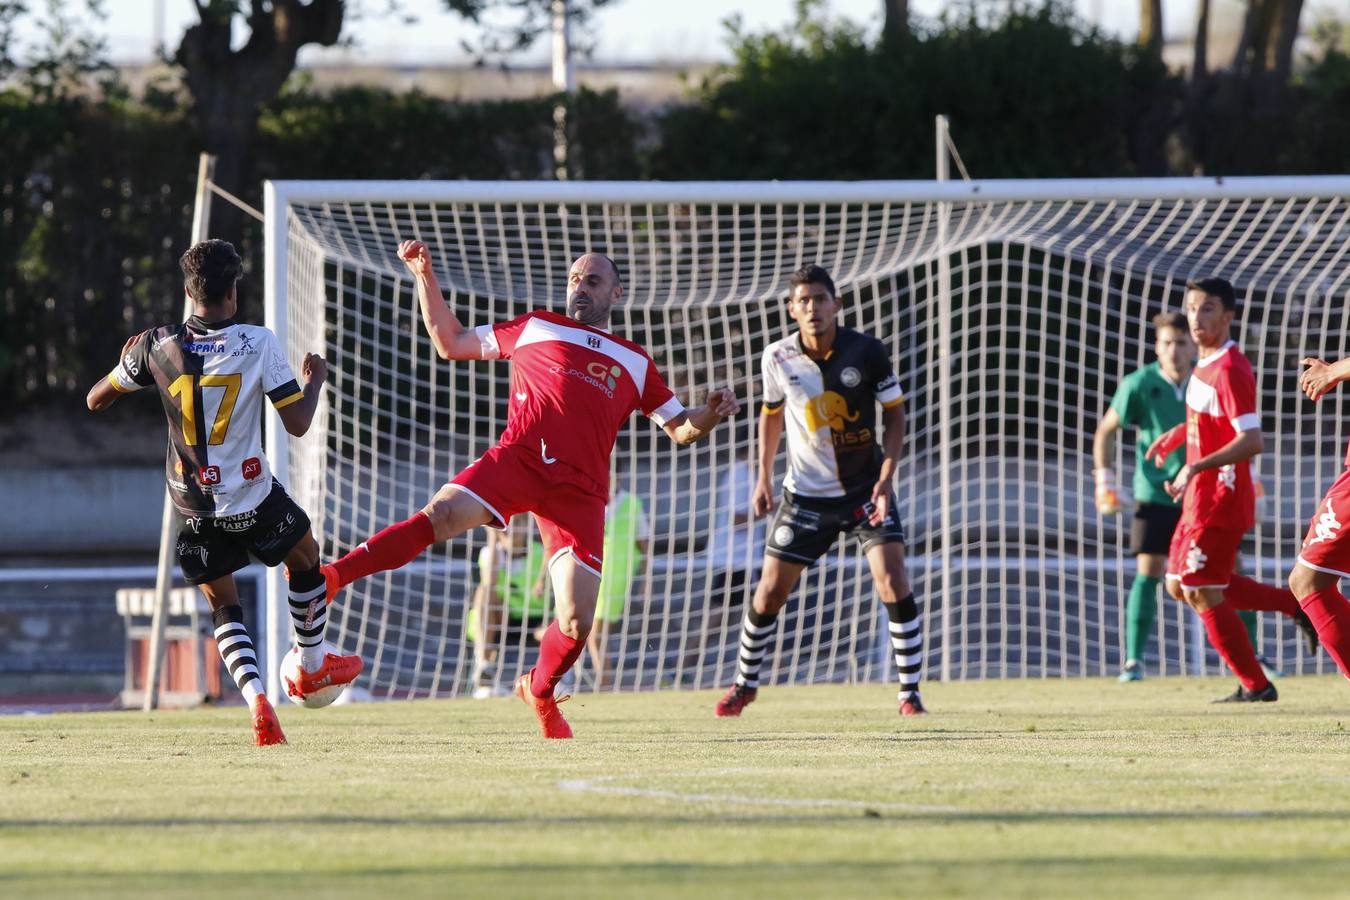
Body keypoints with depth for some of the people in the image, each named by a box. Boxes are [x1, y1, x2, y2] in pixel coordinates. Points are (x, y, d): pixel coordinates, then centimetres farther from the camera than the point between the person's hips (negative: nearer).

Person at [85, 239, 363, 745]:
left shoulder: (158, 347, -6)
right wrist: (315, 380, 10)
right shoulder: (258, 344, -12)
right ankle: (313, 666, 43)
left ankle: (256, 700, -8)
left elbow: (96, 400, 7)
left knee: (223, 606, 14)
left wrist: (128, 359, 25)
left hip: (194, 507, 2)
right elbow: (298, 423, -10)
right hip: (253, 498, -2)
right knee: (304, 558, 28)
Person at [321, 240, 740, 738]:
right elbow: (450, 342, 28)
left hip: (580, 489, 1)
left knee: (577, 623, -9)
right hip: (517, 456, -1)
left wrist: (710, 413, 5)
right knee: (443, 515, -32)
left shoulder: (635, 362, 25)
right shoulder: (535, 328, 23)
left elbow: (680, 429, 27)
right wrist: (425, 278, 21)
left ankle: (540, 690, 21)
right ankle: (332, 577, -35)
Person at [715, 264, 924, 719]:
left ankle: (910, 694, -5)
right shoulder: (778, 358, -8)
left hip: (865, 489, -1)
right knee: (769, 593, 1)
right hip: (806, 493, 2)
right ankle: (744, 684, 25)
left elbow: (895, 413, -5)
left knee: (894, 584, -16)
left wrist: (885, 478, -15)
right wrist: (764, 477, 11)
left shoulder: (867, 352, -14)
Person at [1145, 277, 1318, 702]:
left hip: (1220, 500, -10)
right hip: (1200, 497, 10)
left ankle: (1255, 686, 5)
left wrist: (1196, 467, -32)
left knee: (1202, 592, -5)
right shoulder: (1205, 365, 10)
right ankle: (1297, 606, 19)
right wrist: (1176, 435, 20)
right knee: (1180, 586, 15)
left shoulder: (1230, 370, -20)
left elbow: (1251, 440, -28)